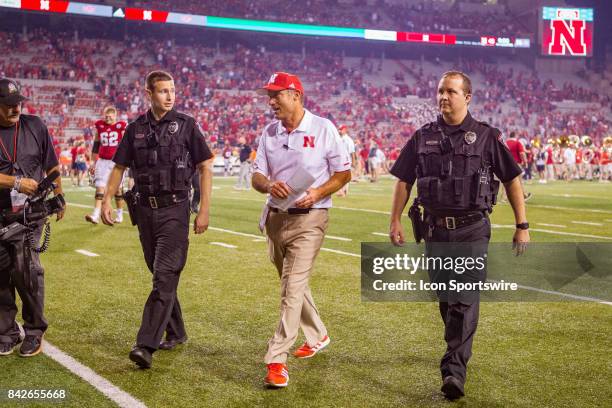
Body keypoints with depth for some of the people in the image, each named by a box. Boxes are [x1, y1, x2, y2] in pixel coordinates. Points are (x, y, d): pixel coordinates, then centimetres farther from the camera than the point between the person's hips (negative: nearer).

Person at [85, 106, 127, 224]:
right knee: (100, 187, -7)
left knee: (118, 188, 7)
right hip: (102, 161, 2)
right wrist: (93, 162, 13)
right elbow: (96, 146, 14)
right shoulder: (99, 126, 8)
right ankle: (96, 215, -13)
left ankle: (120, 214, 20)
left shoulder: (122, 127, -2)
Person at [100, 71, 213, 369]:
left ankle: (146, 345, -17)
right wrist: (106, 200, 0)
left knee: (165, 276, -13)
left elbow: (205, 167, -1)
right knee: (160, 275, 12)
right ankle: (175, 333, 26)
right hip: (145, 210, 5)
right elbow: (119, 167, 14)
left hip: (174, 210, -5)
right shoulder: (136, 129, 9)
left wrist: (204, 210, -6)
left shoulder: (185, 125, -1)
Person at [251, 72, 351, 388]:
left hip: (309, 219, -6)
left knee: (293, 287, -14)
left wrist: (317, 193, -19)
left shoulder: (323, 129, -7)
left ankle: (276, 361, -13)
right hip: (275, 217, 6)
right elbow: (256, 176, 6)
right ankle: (317, 336, 40)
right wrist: (269, 185, -18)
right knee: (293, 283, 19)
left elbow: (343, 173, -3)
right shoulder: (269, 133, 7)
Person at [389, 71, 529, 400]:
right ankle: (459, 349, 35)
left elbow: (511, 179, 5)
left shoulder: (486, 136, 0)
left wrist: (522, 226, 3)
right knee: (444, 298, 13)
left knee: (466, 298, -12)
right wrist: (395, 221, 4)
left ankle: (454, 370, -14)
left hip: (473, 230, -3)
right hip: (435, 230, 3)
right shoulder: (423, 137, 7)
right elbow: (403, 181, 11)